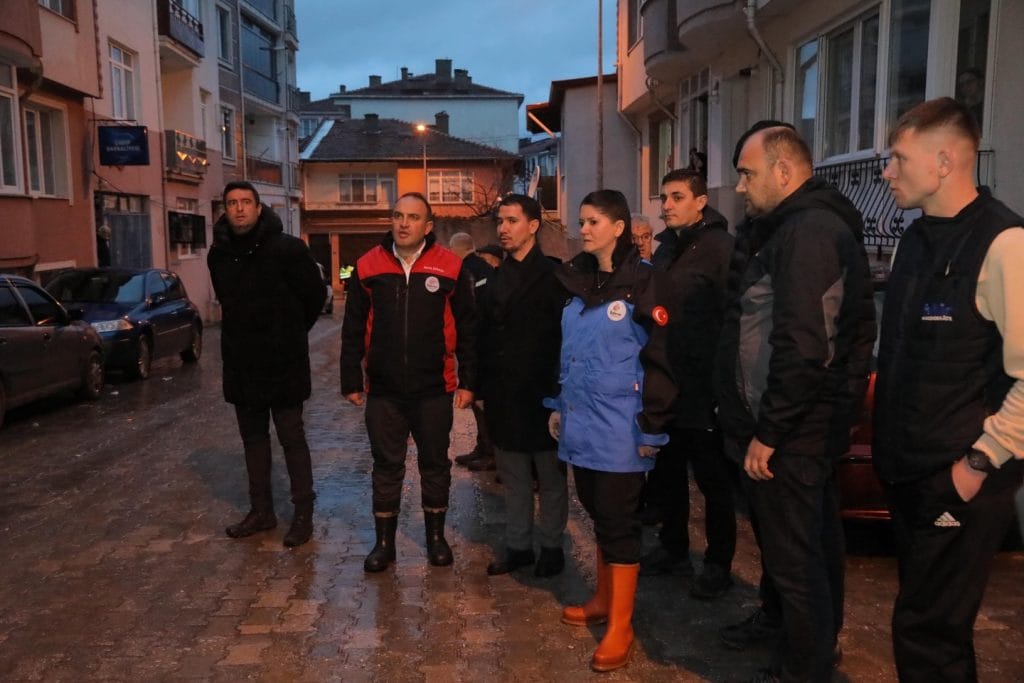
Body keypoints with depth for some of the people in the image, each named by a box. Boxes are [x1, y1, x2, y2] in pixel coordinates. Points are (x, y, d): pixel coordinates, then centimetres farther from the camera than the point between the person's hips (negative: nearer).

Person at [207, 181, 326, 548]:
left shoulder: (287, 248, -12)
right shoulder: (219, 253, 5)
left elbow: (315, 294, -4)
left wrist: (291, 334, 6)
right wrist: (246, 333, 12)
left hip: (282, 362, -5)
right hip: (240, 362, 6)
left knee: (292, 438, 2)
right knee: (253, 438, 14)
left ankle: (303, 513, 13)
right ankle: (261, 511, 26)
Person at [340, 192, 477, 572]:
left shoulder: (450, 267, -4)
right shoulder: (368, 267, 1)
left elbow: (467, 328, 0)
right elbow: (353, 330, 5)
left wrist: (467, 380, -2)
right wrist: (351, 380, 4)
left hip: (435, 388, -1)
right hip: (383, 389, 1)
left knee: (435, 463, 13)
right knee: (387, 466, 11)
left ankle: (436, 535, 30)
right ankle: (384, 541, 25)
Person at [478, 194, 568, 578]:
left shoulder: (553, 276, -7)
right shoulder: (496, 277, 11)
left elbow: (567, 337, -11)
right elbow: (485, 336, 11)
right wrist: (482, 387, 6)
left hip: (542, 396, -5)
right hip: (503, 398, 6)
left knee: (550, 477, 10)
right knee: (513, 478, 14)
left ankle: (551, 548, 24)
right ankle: (517, 546, 27)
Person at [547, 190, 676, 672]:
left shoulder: (643, 281, -10)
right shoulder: (577, 281, 10)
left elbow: (662, 358, -12)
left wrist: (652, 426, -14)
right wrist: (558, 405, 16)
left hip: (619, 429, -6)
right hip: (582, 424, 6)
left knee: (618, 521, 1)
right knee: (598, 514, 17)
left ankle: (620, 628, 12)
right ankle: (604, 600, 33)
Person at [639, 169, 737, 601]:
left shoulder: (719, 247, -12)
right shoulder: (667, 246, 13)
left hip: (703, 387, -8)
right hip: (666, 384, 8)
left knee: (713, 479, 6)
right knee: (669, 472, 17)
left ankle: (719, 564, 19)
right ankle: (673, 549, 32)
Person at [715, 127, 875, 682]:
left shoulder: (806, 232, -19)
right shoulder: (815, 225, 14)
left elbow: (802, 349, -28)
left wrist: (767, 432, -21)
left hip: (790, 434, -11)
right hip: (809, 428, 11)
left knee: (794, 557, 3)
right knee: (812, 545, 23)